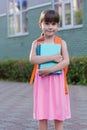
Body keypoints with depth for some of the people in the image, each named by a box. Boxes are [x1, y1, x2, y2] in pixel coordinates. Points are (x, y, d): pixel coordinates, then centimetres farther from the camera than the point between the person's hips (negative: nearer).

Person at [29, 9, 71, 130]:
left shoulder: (61, 42, 2)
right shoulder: (36, 42, 4)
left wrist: (49, 70, -19)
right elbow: (32, 59, -12)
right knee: (42, 115, 4)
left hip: (57, 80, -1)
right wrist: (52, 57, -17)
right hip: (42, 81, 1)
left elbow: (66, 61, -9)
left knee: (58, 114, 4)